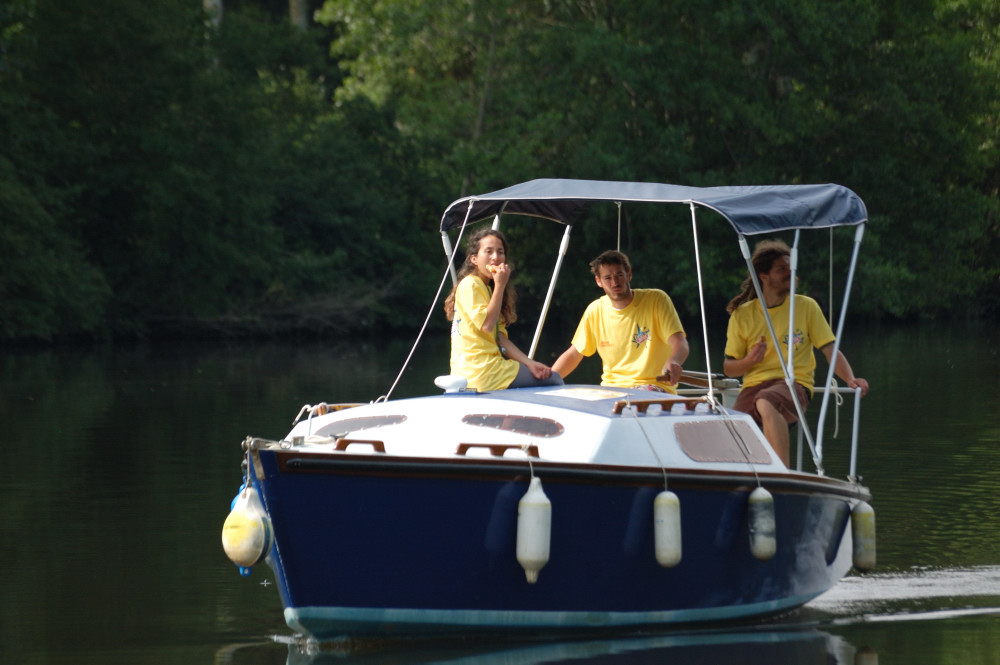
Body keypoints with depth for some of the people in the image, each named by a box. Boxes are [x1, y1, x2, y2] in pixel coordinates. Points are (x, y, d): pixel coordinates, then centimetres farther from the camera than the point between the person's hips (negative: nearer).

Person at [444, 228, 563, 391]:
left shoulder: (487, 288, 21)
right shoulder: (470, 285, -6)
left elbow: (500, 338, 15)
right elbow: (486, 324, -19)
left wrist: (529, 363, 3)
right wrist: (500, 285, -14)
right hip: (479, 370, -9)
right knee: (555, 380, -7)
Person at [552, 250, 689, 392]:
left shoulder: (656, 299, -4)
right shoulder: (595, 310, 7)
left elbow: (680, 343, -14)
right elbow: (574, 354, 19)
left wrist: (673, 362, -39)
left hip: (655, 386, -5)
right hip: (612, 387, 5)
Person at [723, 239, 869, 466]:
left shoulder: (806, 307, 8)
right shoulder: (742, 315, 11)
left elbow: (830, 351, 5)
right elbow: (728, 368, 14)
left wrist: (851, 379, -13)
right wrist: (749, 361, -9)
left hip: (794, 384, -2)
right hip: (754, 385, 2)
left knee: (765, 403, -39)